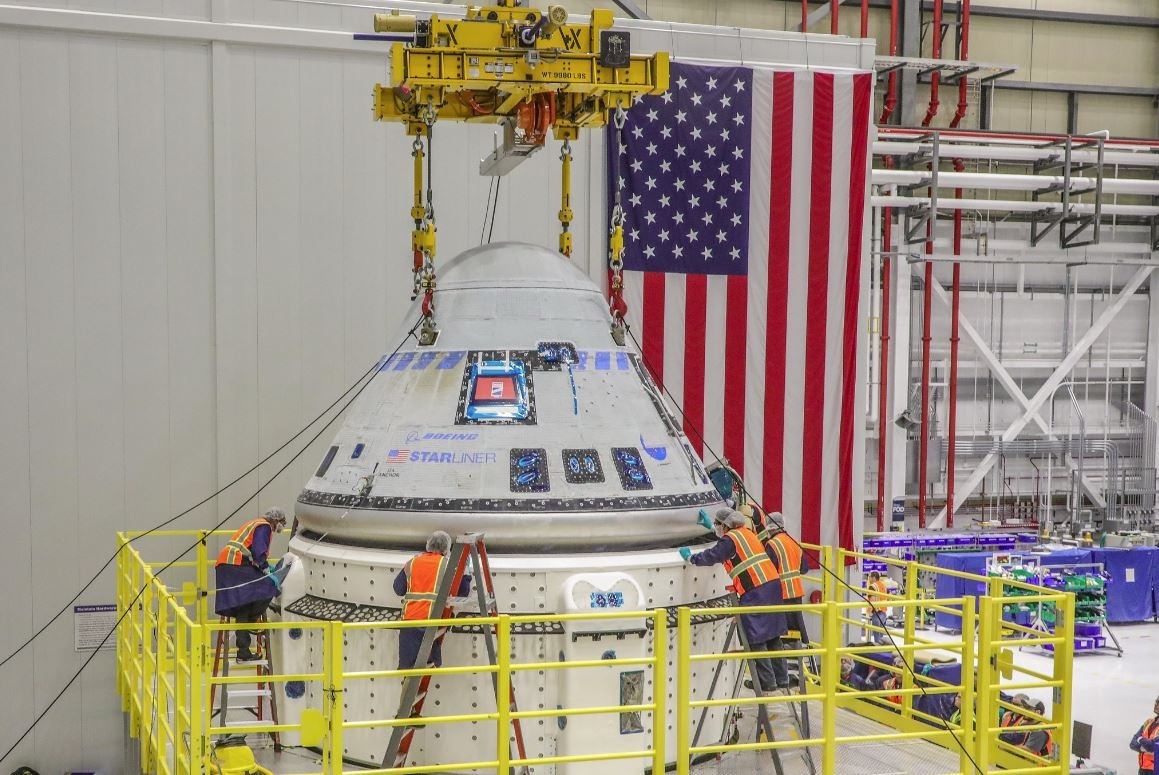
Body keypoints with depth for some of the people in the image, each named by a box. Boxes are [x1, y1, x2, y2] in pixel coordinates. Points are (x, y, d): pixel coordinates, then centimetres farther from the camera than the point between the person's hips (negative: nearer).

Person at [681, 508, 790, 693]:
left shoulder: (729, 540, -6)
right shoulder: (746, 533, 20)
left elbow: (711, 556, -10)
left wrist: (690, 557, 7)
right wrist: (709, 525, 52)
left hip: (755, 592, -9)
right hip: (772, 584, 9)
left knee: (756, 638, -2)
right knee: (772, 635, 13)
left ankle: (767, 681, 0)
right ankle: (781, 679, 17)